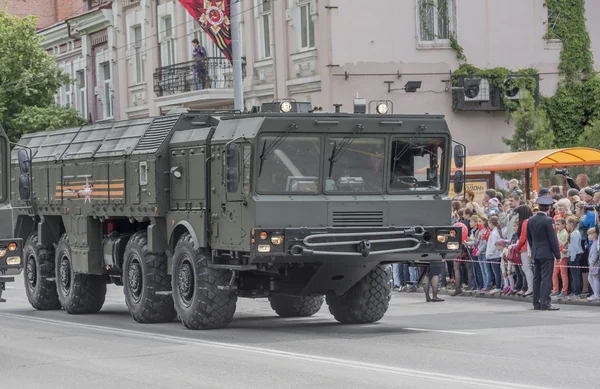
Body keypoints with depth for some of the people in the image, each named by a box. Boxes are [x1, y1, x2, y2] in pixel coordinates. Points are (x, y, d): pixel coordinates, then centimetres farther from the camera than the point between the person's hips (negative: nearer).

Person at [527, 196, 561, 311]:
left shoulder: (530, 220, 5)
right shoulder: (548, 221, -15)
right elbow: (553, 239, -13)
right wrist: (557, 254, -7)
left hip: (535, 253, 7)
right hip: (547, 253, -7)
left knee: (537, 278, 11)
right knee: (546, 278, -6)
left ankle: (537, 303, 14)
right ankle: (545, 303, -9)